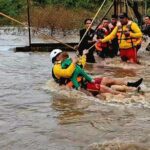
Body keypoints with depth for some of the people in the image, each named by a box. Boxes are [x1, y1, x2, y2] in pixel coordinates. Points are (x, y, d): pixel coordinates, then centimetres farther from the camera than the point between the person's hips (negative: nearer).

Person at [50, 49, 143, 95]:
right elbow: (68, 73, -29)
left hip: (83, 81, 10)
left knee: (108, 80, -1)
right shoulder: (56, 68, -7)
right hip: (79, 87, -10)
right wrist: (73, 63, -18)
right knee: (103, 88, -24)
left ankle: (132, 85, -5)